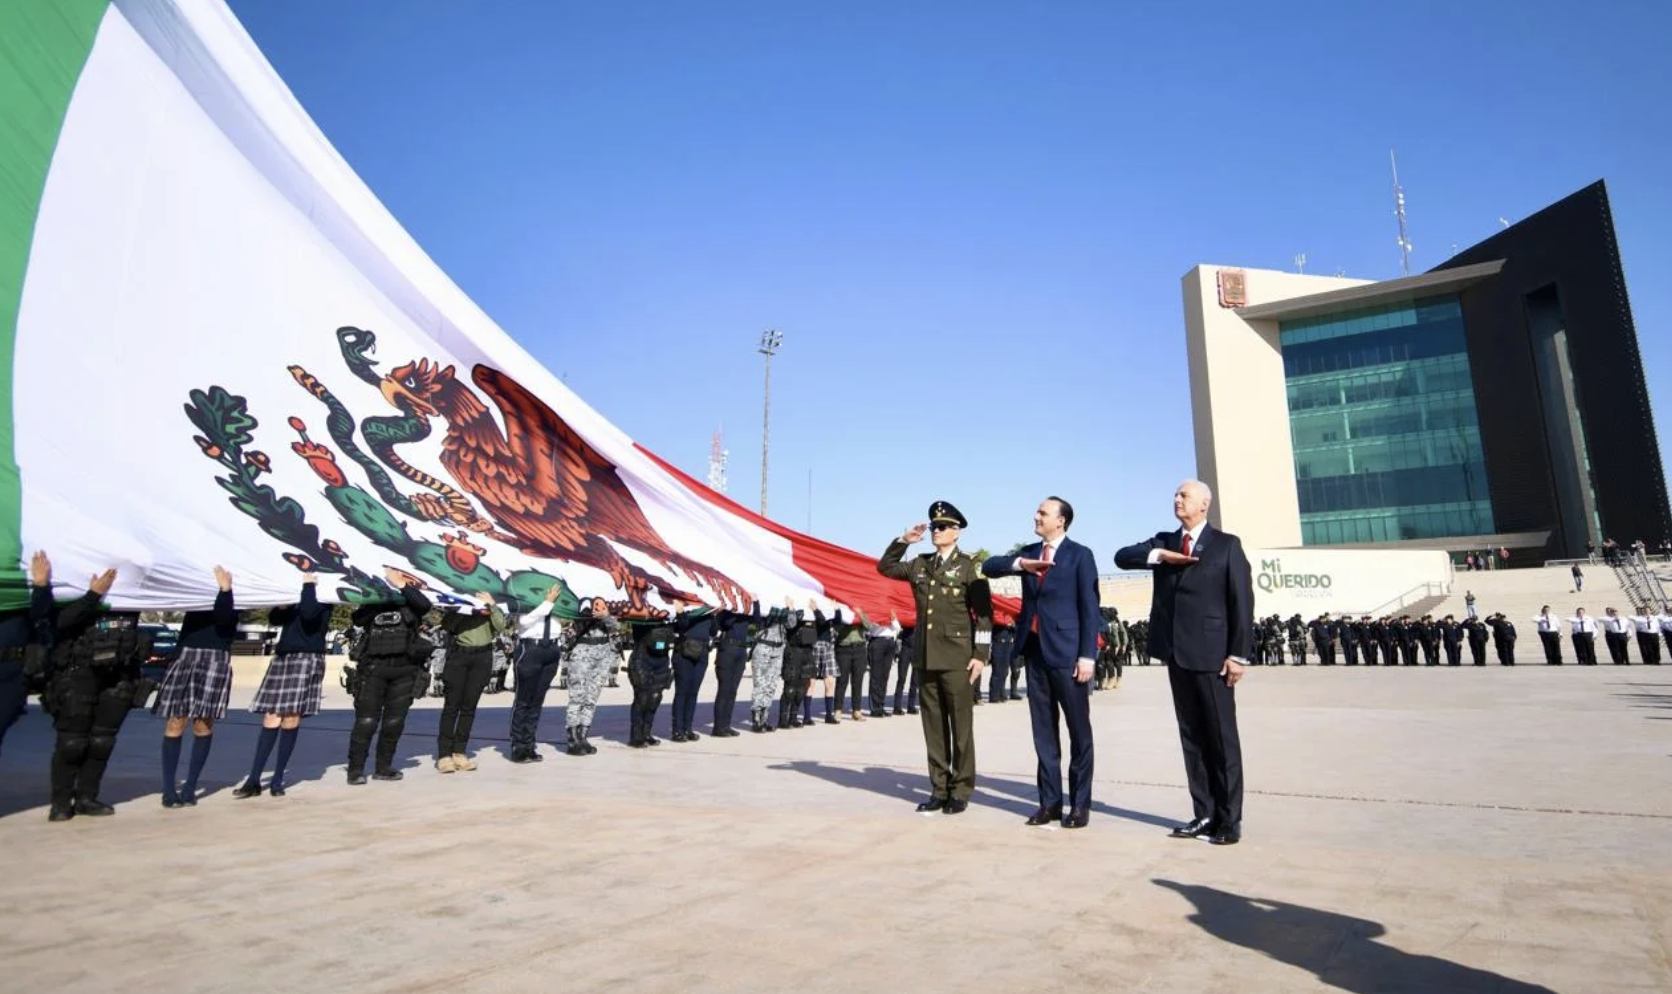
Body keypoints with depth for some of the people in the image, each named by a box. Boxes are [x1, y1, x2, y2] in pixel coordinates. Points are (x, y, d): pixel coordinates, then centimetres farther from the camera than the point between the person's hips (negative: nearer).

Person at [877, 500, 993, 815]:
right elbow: (885, 567, 21)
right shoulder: (920, 565, 11)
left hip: (957, 659, -5)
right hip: (925, 657, 5)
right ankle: (939, 789, 19)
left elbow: (984, 613, -5)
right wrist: (903, 540, 7)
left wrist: (980, 655, -12)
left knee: (961, 725, 3)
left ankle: (960, 791, 12)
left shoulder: (970, 566, -2)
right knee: (934, 725, 10)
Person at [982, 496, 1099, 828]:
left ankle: (1080, 803, 13)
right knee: (1043, 730, 9)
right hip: (1034, 649, 6)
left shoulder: (1080, 555, -2)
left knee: (1079, 730, 4)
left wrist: (1087, 655, -12)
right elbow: (989, 567, 4)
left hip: (1066, 651, -5)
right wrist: (1019, 564, -14)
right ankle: (1050, 802, 17)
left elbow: (1089, 607, -6)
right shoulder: (1029, 552, 14)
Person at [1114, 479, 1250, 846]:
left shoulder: (1227, 545, 0)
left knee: (1222, 739, 2)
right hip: (1176, 653, 5)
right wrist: (1158, 555, -15)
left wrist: (1239, 654, -11)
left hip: (1212, 654, -5)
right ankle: (1204, 815, 18)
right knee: (1192, 738, 10)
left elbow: (1242, 602, -5)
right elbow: (1123, 557, 1)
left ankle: (1229, 820, 11)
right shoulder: (1164, 541, 14)